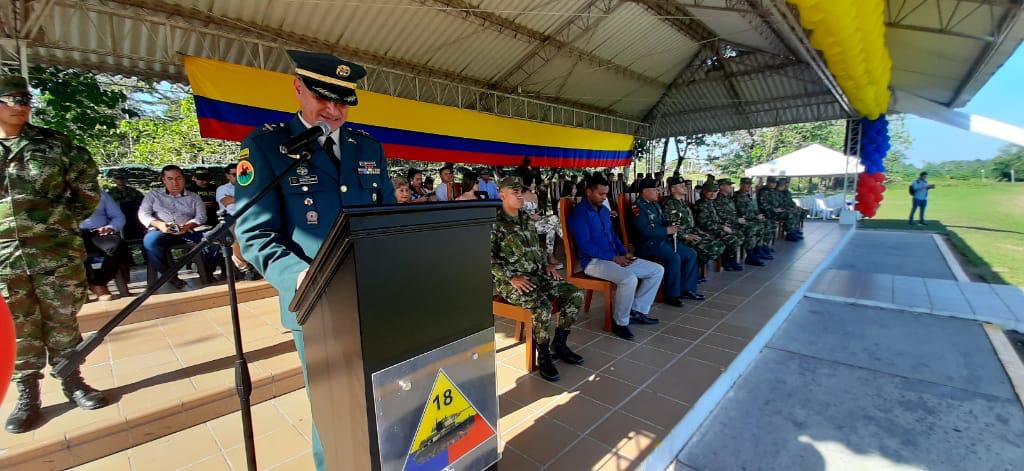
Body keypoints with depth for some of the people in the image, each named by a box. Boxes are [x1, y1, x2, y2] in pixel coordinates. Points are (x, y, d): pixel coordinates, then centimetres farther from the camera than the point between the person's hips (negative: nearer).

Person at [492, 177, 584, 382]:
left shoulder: (526, 219, 15)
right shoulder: (494, 223, -9)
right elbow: (489, 258, -15)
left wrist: (546, 265, 8)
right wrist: (512, 277, -23)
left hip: (537, 274, 8)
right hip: (510, 281, -7)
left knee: (576, 294, -6)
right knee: (543, 306, -32)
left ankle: (558, 344, 9)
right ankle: (543, 356, -7)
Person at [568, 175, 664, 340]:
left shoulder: (604, 210, 15)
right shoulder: (579, 212, -13)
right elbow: (585, 246, -20)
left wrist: (624, 253, 3)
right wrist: (614, 258, -19)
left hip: (614, 258, 9)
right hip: (594, 261, -9)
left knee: (657, 270, 4)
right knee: (629, 279, -35)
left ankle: (637, 309, 12)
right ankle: (619, 322, -12)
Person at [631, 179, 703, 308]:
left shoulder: (655, 204, 17)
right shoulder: (638, 207, -14)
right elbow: (645, 230, -25)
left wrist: (671, 226, 4)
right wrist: (667, 230, -18)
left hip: (663, 239, 10)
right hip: (648, 243, -10)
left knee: (691, 254, 5)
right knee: (674, 258, -29)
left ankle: (687, 289, 13)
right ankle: (671, 295, -15)